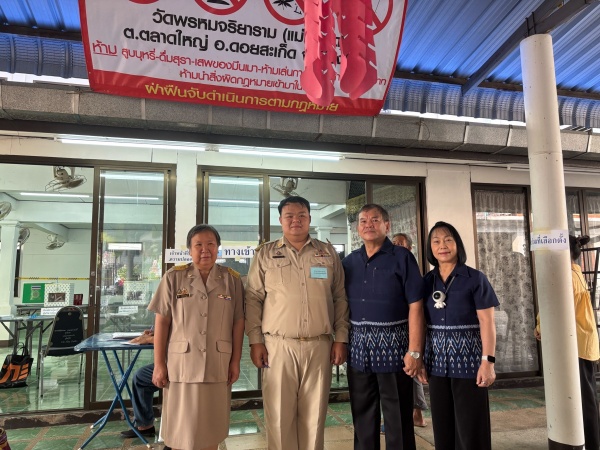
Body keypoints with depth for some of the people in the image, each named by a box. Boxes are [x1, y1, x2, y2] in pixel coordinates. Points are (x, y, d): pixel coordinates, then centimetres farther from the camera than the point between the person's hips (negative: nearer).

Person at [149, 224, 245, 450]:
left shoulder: (232, 279, 2)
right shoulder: (174, 277, -1)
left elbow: (238, 322, 4)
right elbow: (161, 322, 0)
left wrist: (236, 361, 2)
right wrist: (159, 364, -3)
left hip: (217, 365, 1)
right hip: (182, 364, -1)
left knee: (212, 427, 12)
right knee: (182, 428, 9)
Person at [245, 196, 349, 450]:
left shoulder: (328, 253, 9)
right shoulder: (265, 254, 5)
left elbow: (340, 298, 9)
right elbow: (253, 299, 3)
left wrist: (341, 339, 3)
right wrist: (255, 340, -3)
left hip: (319, 346, 1)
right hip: (278, 345, -1)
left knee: (314, 415, 10)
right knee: (279, 415, 6)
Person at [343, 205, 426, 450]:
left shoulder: (402, 257, -5)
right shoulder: (349, 261, 8)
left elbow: (415, 306, -9)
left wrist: (415, 351, -14)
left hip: (392, 344, -4)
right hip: (358, 346, 4)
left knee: (398, 416, 6)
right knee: (362, 414, 14)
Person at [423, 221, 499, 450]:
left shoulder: (474, 278, -4)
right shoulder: (427, 281, 6)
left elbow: (487, 322, -7)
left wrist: (488, 361, -14)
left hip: (467, 357, -3)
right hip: (438, 359, 4)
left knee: (470, 427, 2)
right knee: (442, 425, 11)